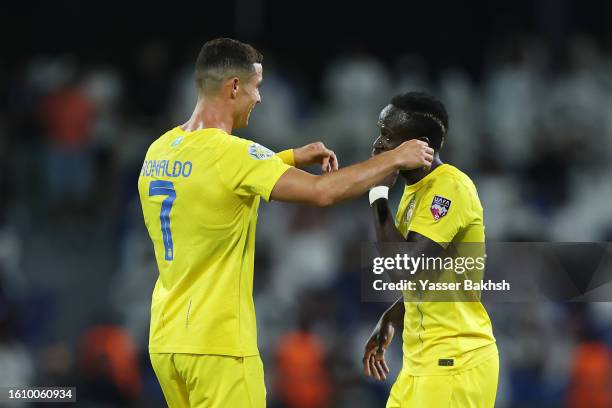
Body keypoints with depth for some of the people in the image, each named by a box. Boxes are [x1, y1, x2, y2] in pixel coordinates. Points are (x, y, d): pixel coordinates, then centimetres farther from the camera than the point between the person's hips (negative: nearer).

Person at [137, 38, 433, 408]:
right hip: (217, 344, -8)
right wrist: (395, 159, -9)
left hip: (166, 340, 8)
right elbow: (323, 192, -21)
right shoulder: (229, 153, -16)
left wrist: (293, 157, 21)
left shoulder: (159, 151, 9)